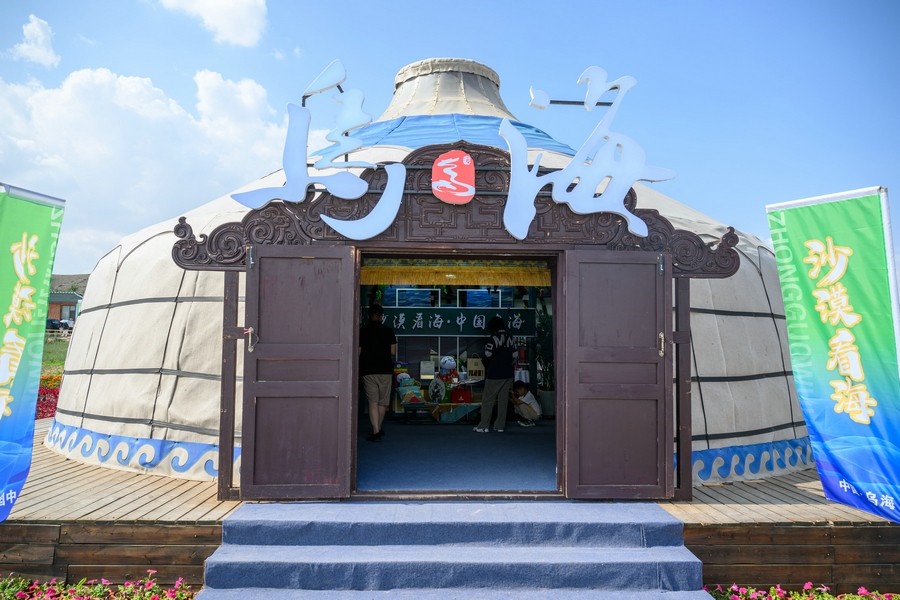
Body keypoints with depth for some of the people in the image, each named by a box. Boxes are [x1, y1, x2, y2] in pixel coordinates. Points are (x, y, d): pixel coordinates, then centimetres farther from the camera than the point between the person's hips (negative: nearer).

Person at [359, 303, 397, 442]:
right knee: (382, 402, 13)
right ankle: (378, 429, 23)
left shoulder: (362, 331, -1)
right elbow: (393, 352, -1)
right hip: (385, 370, 1)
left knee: (372, 402, -1)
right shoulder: (388, 331, -1)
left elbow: (358, 352, -1)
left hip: (368, 371, 0)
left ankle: (375, 431, -11)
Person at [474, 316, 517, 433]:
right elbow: (514, 357, 10)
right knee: (503, 400, 7)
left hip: (494, 375, -6)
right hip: (508, 375, 6)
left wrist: (487, 366, 7)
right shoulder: (511, 339, 8)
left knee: (488, 400, 0)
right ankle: (500, 426, 10)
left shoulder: (493, 339, -12)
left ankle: (483, 426, 2)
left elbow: (487, 357, -12)